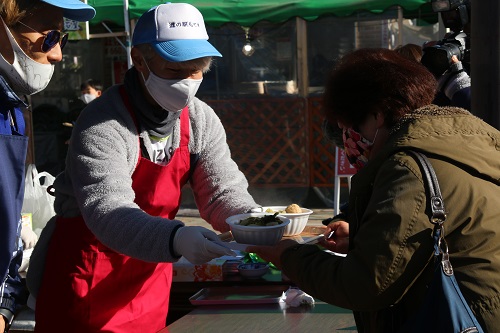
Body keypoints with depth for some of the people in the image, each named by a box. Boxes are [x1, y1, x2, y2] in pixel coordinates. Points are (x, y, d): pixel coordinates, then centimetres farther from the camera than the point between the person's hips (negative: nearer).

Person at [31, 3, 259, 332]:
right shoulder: (102, 125, -22)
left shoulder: (201, 120, -3)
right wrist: (176, 239, -52)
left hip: (150, 275, 5)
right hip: (87, 283, -5)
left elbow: (225, 193, -4)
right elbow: (107, 210, -34)